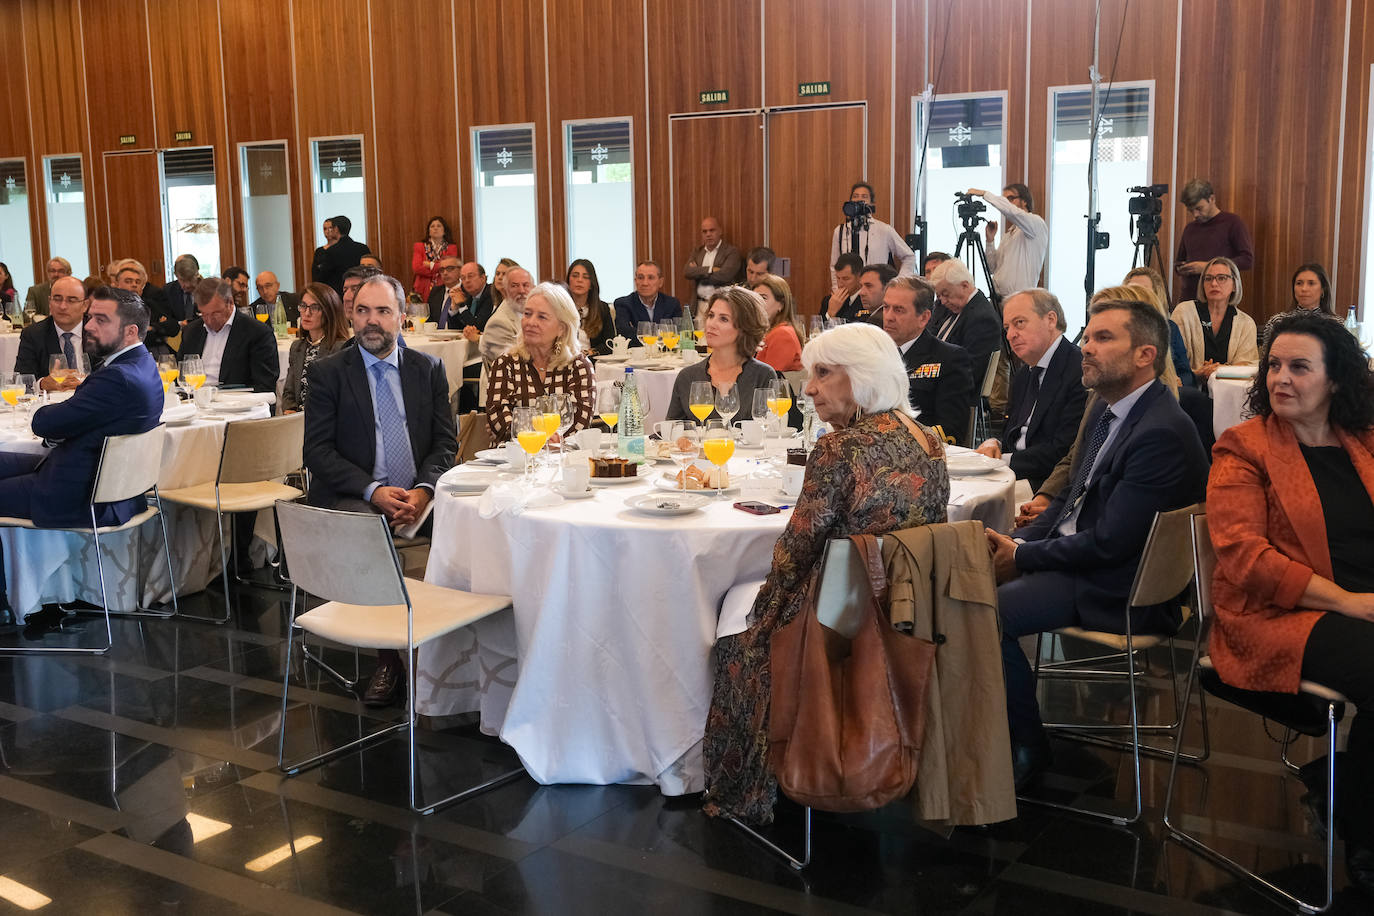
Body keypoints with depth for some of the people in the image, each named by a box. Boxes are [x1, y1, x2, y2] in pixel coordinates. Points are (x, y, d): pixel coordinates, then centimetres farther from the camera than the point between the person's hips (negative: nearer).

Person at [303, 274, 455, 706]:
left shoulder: (429, 370, 12)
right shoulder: (327, 372, 5)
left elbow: (445, 443, 8)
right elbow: (318, 450, -2)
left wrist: (424, 489, -13)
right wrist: (373, 491, -16)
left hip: (418, 497, 2)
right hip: (353, 499, -2)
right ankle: (388, 661, -20)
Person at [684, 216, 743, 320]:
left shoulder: (731, 251, -1)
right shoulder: (697, 251, 15)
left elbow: (724, 275, -13)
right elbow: (686, 272, 1)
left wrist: (698, 272, -1)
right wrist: (710, 269, -11)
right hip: (700, 305, 4)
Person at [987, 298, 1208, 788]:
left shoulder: (1163, 433, -22)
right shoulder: (1106, 412, 9)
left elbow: (1110, 542, -23)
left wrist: (1023, 557, -13)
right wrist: (1019, 542, 0)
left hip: (1122, 589, -10)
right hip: (1076, 556, 10)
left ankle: (1027, 748, -1)